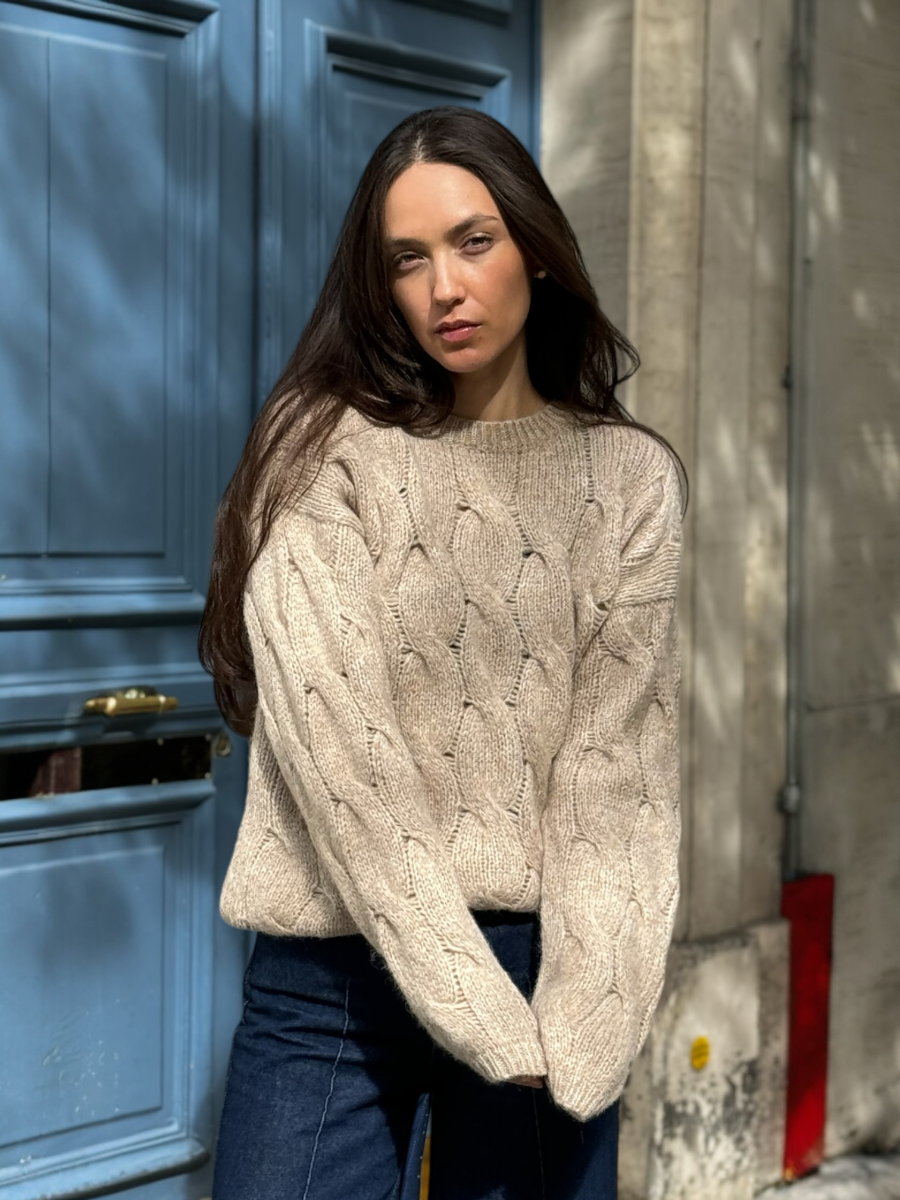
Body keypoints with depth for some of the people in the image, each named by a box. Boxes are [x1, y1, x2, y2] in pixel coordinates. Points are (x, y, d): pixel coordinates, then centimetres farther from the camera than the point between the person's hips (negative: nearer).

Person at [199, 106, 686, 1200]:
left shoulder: (630, 478, 2)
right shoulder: (326, 454, -4)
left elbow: (618, 758, -5)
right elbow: (337, 748, -13)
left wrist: (583, 1018, -15)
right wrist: (482, 1013, -16)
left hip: (542, 962, 2)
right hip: (335, 974, -1)